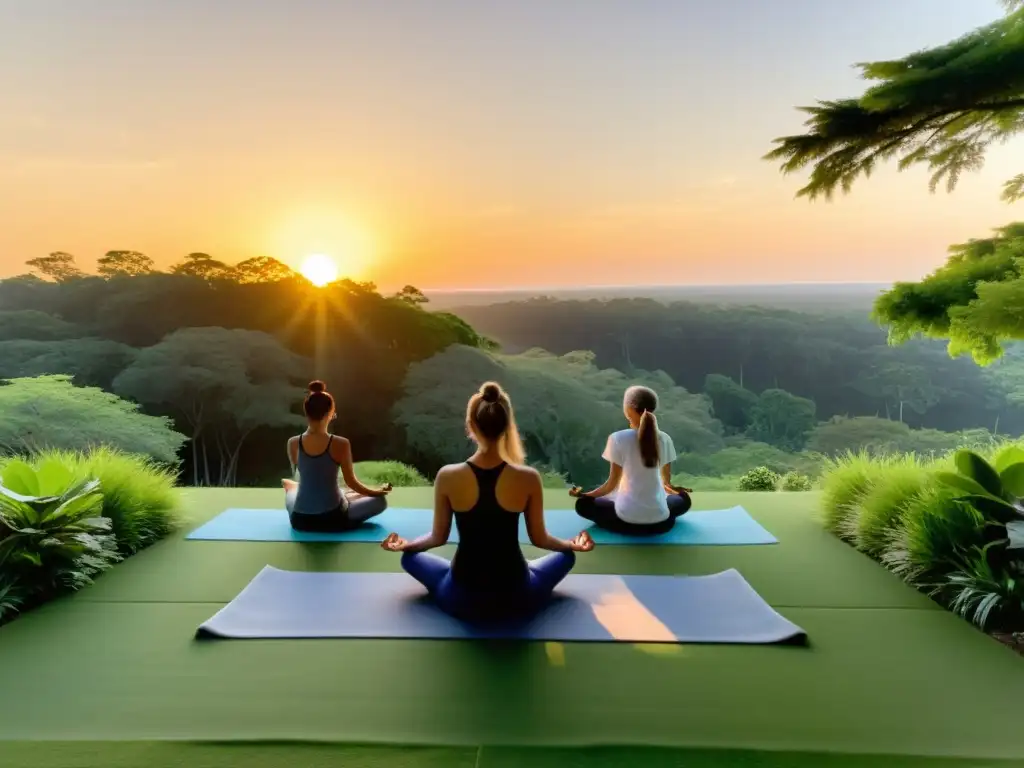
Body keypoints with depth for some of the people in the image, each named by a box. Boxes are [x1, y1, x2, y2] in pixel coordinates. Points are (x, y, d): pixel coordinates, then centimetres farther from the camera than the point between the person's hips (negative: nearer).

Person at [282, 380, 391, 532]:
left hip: (300, 520, 5)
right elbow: (351, 482, -5)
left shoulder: (293, 444, -10)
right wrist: (378, 491, 11)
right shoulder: (341, 444, -18)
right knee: (380, 500, 21)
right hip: (333, 519, -5)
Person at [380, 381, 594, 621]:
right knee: (566, 556, 29)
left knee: (410, 558, 28)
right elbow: (539, 539, -1)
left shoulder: (447, 477, -14)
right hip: (517, 599, 1)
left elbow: (438, 537, 0)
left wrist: (405, 545, 22)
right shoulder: (529, 478, -14)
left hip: (462, 601, 0)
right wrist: (573, 544, 21)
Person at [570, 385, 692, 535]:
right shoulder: (664, 439, -1)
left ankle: (629, 524, 10)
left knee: (582, 504, 21)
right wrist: (671, 488, 36)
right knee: (684, 498, 35)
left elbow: (612, 483, -6)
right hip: (659, 520, 3)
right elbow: (667, 480, 11)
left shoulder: (618, 438, -10)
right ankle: (656, 521, 14)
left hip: (627, 516, -3)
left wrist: (583, 494, 10)